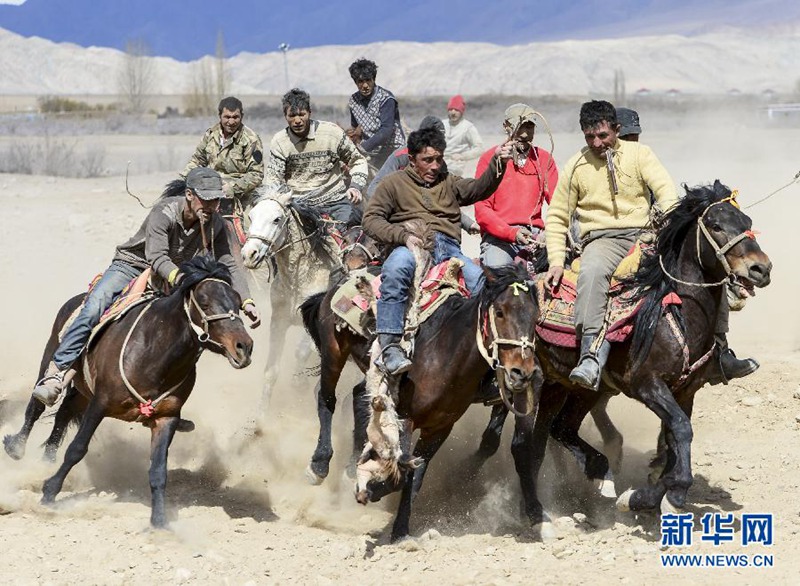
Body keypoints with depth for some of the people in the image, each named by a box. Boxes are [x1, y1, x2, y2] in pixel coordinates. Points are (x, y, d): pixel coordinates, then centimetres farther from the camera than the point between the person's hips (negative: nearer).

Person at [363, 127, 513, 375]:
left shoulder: (449, 183, 31)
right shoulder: (394, 183, 20)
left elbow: (479, 189, 14)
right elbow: (371, 218, 7)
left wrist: (497, 164, -6)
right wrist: (403, 235, -11)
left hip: (448, 247, 3)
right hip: (411, 246, -3)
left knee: (480, 281, -27)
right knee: (396, 268, -39)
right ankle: (389, 347, -42)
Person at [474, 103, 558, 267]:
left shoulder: (544, 159, 15)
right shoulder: (490, 158, 6)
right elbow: (481, 209, -2)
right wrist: (511, 233, -17)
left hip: (535, 234, 3)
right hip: (498, 237, -3)